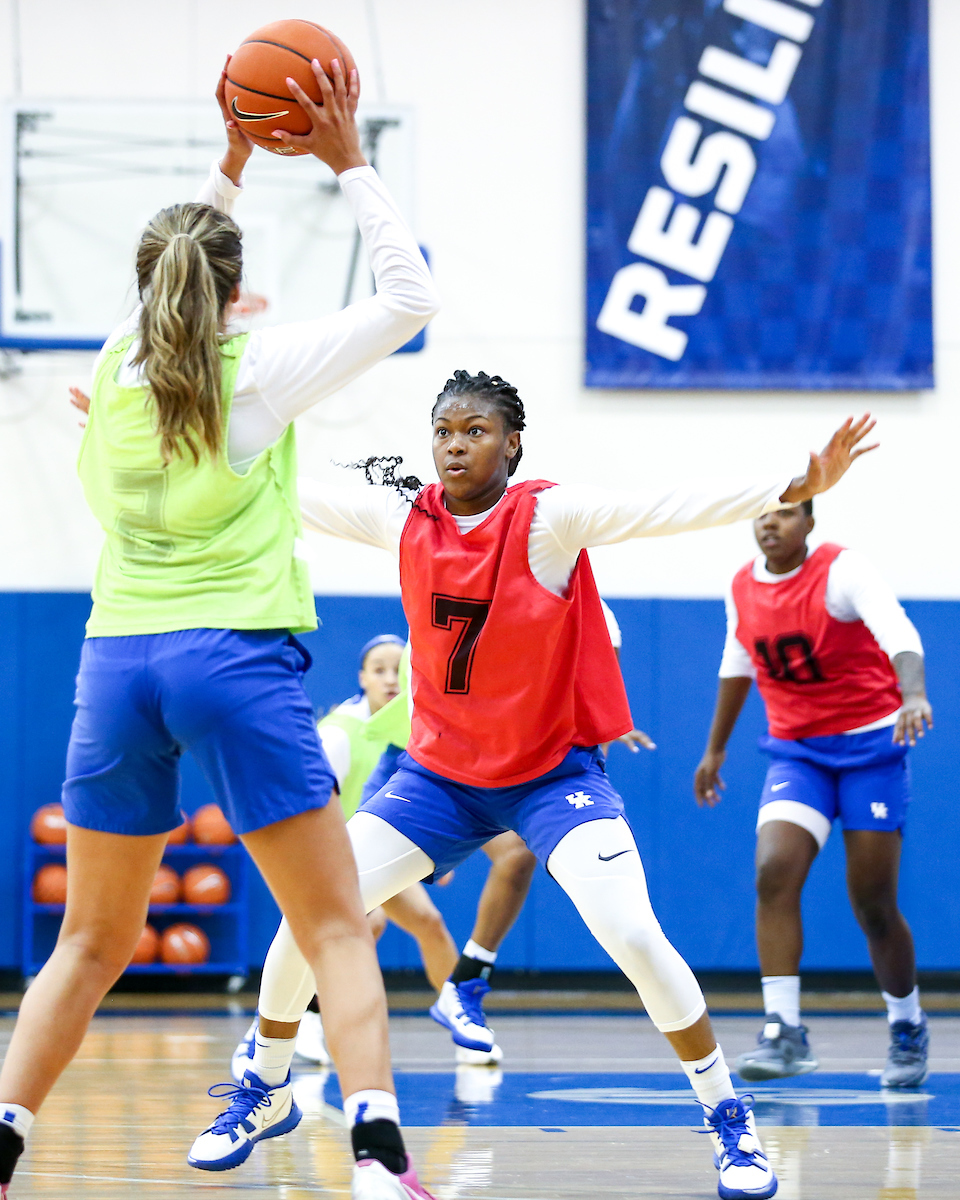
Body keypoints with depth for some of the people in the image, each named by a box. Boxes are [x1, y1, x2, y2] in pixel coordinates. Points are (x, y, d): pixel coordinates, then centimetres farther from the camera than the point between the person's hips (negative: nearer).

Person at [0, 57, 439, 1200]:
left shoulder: (116, 365, 10)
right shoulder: (258, 365, -2)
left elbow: (166, 279, 33)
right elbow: (409, 297, 5)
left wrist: (231, 162, 32)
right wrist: (348, 164, 9)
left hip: (118, 658, 4)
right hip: (236, 655, -4)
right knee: (336, 929, -2)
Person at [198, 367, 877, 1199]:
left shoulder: (549, 519, -17)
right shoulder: (403, 519, -5)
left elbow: (672, 509, -29)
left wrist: (795, 490, -42)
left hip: (555, 772, -4)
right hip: (440, 773, 4)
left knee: (632, 935, -23)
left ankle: (729, 1120, -5)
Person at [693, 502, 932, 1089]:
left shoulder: (842, 570, -16)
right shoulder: (743, 588, 3)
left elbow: (898, 632, -32)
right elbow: (738, 665, 21)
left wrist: (914, 695, -52)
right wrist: (715, 749, 28)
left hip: (869, 744, -4)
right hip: (796, 751, 4)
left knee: (874, 904, -3)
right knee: (774, 871, -20)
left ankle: (909, 1027, 22)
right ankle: (784, 1032, -21)